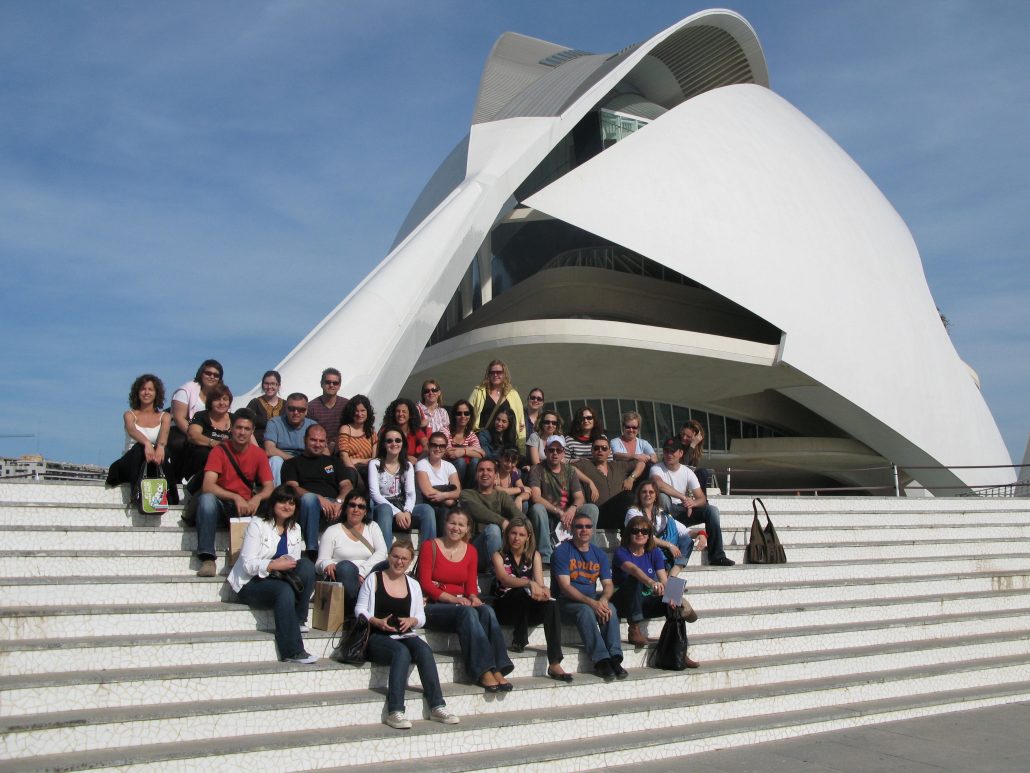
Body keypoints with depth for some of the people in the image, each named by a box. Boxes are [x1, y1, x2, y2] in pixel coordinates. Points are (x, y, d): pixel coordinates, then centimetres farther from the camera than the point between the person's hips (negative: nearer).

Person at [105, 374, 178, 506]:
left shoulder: (164, 417, 13)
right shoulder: (130, 415, 10)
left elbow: (164, 433, -12)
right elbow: (132, 430, -16)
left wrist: (160, 446, -38)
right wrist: (147, 443, -40)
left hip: (156, 465, 1)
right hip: (132, 462, -1)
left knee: (160, 454, -34)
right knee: (139, 448, -34)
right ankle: (138, 494, -51)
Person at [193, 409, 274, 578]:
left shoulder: (258, 454, 1)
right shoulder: (219, 451, -7)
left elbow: (269, 488, -3)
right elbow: (207, 487, -18)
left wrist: (257, 498, -27)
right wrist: (235, 497, -31)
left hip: (247, 506, 1)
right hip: (222, 504, -1)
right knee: (206, 499, -35)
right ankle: (207, 558, -35)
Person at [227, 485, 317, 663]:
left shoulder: (295, 529, 14)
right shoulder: (257, 525, -4)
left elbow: (296, 561, 10)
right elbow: (248, 564, -13)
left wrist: (289, 563, -14)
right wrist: (274, 565, -25)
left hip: (279, 580, 5)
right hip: (251, 584, -5)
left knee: (306, 564, -24)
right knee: (284, 590, -36)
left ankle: (299, 620, -18)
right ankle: (293, 652, -36)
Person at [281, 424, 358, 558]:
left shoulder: (334, 461, 29)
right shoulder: (292, 463, 21)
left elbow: (347, 486, 13)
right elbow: (293, 488, 2)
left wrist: (339, 502, -11)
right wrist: (319, 498, -15)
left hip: (334, 506, 2)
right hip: (309, 506, -1)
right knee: (309, 497, -39)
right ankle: (312, 551, -38)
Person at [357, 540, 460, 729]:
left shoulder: (413, 585, 18)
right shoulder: (373, 579, 7)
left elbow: (421, 617, 15)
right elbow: (360, 610, 2)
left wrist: (412, 621, -8)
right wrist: (377, 622, -16)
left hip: (405, 635, 4)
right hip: (377, 637, -4)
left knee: (424, 650, -30)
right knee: (402, 651, -36)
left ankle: (437, 707, -30)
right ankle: (395, 712, -39)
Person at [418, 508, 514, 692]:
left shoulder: (470, 551, 13)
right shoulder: (430, 546, -1)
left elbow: (471, 584, 10)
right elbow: (425, 584, -8)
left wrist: (473, 598, -14)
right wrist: (453, 599, -20)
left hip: (461, 605, 4)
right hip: (433, 607, -4)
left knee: (487, 611, -28)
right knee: (468, 612, -34)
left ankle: (498, 669, -34)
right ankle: (484, 671, -38)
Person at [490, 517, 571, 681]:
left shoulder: (534, 555, 10)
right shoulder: (499, 555, -1)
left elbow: (540, 584, -2)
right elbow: (505, 579, -21)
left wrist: (543, 591, -28)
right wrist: (529, 583, -39)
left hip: (528, 609, 3)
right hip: (505, 608, -3)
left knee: (551, 604, -29)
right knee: (523, 591, -35)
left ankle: (554, 664, -36)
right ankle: (519, 641, -18)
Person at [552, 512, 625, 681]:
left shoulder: (599, 554, 12)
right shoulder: (562, 551, -6)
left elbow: (608, 584, 6)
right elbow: (565, 587, -14)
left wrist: (603, 599, -19)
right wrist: (591, 602, -26)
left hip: (592, 598, 4)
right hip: (567, 601, -4)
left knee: (610, 608, -27)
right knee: (585, 610, -35)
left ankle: (614, 658, -31)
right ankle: (601, 660, -37)